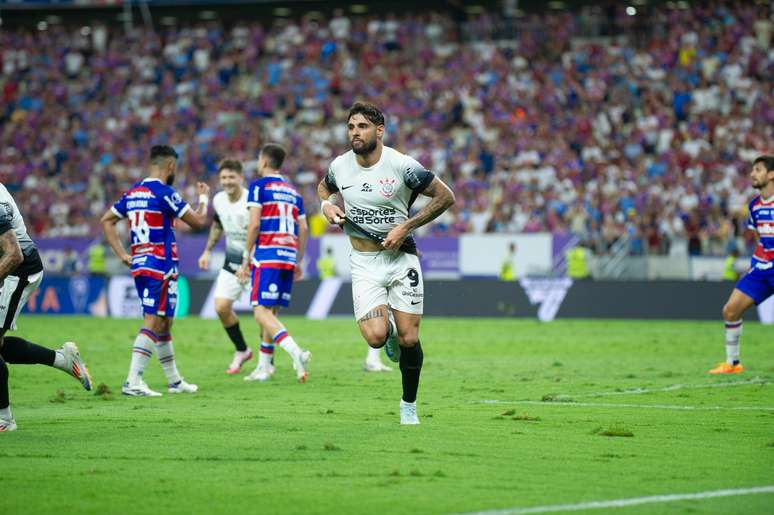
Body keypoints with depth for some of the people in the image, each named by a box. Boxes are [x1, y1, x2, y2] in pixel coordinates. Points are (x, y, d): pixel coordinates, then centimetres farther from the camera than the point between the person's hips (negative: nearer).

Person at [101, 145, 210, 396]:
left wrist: (122, 254, 13)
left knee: (163, 323, 17)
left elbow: (106, 220, 17)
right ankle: (133, 382, -19)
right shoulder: (164, 193, -12)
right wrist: (204, 198, 11)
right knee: (153, 323, -10)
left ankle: (174, 381, 26)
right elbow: (198, 221, -8)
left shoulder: (133, 192, 12)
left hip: (139, 265, 9)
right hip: (161, 267, -9)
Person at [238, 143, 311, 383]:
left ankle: (296, 352, -30)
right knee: (271, 312, 15)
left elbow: (254, 223, -9)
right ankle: (264, 367, 17)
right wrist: (299, 262, 23)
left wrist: (246, 259, -5)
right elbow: (303, 229, 16)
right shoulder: (292, 191, 19)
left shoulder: (259, 186, 0)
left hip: (267, 256, -7)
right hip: (289, 257, 7)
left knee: (262, 312, -11)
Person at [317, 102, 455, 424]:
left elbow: (445, 196, -6)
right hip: (364, 263, 2)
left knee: (409, 340, -6)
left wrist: (406, 227, -13)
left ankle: (409, 404, 18)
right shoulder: (340, 166, -1)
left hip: (401, 257, -2)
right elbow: (324, 187, 24)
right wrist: (326, 205, 0)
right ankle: (390, 330, 21)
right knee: (375, 337, -17)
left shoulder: (401, 165, -13)